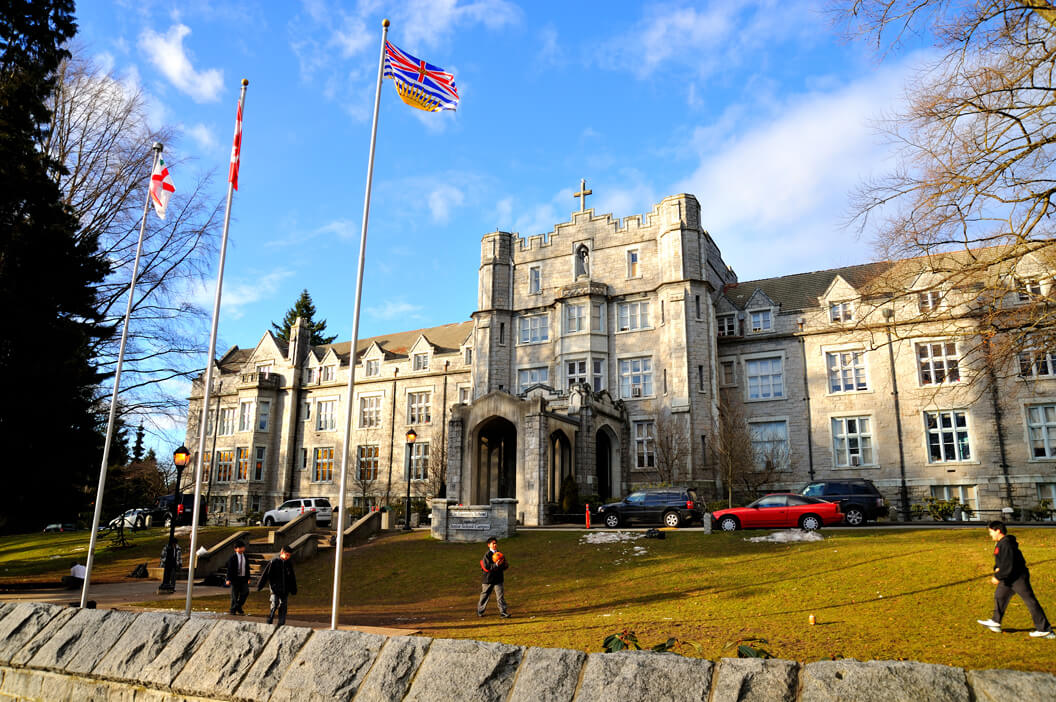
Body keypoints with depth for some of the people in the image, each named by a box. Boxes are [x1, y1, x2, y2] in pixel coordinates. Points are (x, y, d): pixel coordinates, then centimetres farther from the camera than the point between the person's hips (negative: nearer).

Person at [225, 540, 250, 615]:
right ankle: (233, 610, 12)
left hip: (243, 578, 5)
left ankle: (238, 607, 15)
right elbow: (229, 568, -7)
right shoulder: (232, 557, -5)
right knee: (234, 595, 1)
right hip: (235, 578, -5)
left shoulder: (245, 556, 10)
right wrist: (228, 579, -11)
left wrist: (248, 578, 14)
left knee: (245, 592, -3)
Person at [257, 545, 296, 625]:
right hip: (275, 588, -4)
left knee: (283, 606, 4)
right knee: (275, 604, -15)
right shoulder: (273, 562, -6)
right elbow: (265, 574, -4)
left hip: (285, 589, 4)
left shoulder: (289, 563, 7)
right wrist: (260, 586, -3)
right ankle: (269, 621, 2)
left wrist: (294, 590, 19)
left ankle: (281, 624, 11)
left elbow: (292, 578, 16)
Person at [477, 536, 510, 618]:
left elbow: (504, 566, 15)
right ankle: (480, 611, 29)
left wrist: (505, 565, -9)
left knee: (500, 596, -4)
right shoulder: (487, 554, -10)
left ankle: (503, 612, -4)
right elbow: (486, 567, -19)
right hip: (488, 579, -4)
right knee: (485, 596, 10)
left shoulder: (499, 554, 9)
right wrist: (496, 565, -29)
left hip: (498, 579, 4)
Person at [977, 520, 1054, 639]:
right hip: (1009, 578, 11)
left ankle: (1044, 630, 6)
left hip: (1018, 578, -11)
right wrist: (997, 568, 2)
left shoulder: (1006, 544, -24)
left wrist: (998, 577, -18)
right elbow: (1002, 560, 21)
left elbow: (1008, 566, -26)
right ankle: (996, 622, 27)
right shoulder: (1001, 543, 8)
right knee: (999, 596, 15)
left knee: (1030, 602, -2)